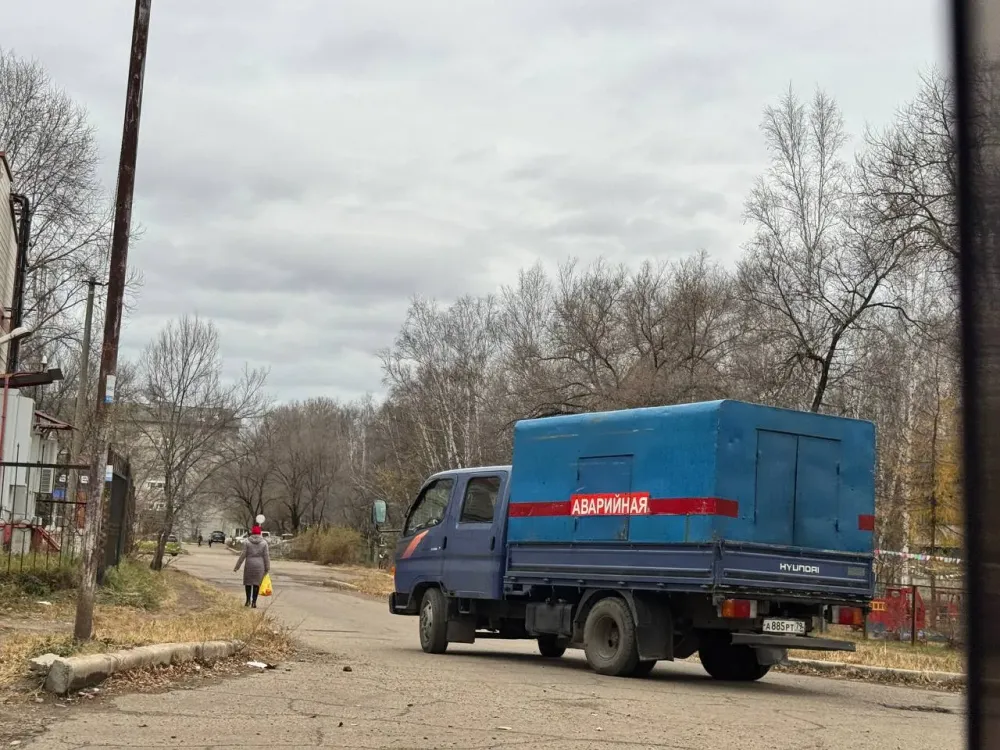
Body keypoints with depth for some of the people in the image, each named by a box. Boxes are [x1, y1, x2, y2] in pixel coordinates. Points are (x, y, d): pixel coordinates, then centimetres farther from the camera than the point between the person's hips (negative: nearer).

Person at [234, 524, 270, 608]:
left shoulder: (247, 542, -4)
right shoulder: (264, 543, -1)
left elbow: (243, 555, -5)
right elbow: (266, 556, -1)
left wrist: (237, 566, 2)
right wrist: (267, 568, 7)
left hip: (249, 564, -1)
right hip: (259, 565, 1)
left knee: (248, 582, 13)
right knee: (256, 583, 5)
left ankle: (248, 600, 13)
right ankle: (254, 602, 3)